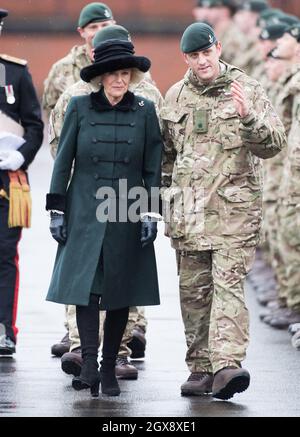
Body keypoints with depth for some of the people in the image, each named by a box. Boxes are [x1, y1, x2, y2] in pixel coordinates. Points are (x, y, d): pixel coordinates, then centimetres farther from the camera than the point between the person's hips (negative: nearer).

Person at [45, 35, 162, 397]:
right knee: (85, 285, -12)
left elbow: (153, 168, 6)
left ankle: (109, 368, 11)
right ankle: (89, 364, -15)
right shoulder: (80, 108, 1)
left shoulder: (145, 111, 3)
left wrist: (150, 213, -1)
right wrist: (56, 211, 1)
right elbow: (63, 160, 4)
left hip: (127, 215, 1)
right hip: (85, 213, -1)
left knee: (120, 293, 3)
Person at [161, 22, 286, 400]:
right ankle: (200, 367, 15)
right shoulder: (175, 97, 12)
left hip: (233, 206, -4)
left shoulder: (247, 90, 1)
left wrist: (249, 119, -21)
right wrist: (166, 197, 17)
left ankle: (226, 365, -24)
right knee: (193, 289, 7)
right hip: (188, 210, 4)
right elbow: (165, 152, 22)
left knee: (228, 283, -15)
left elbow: (274, 143, -4)